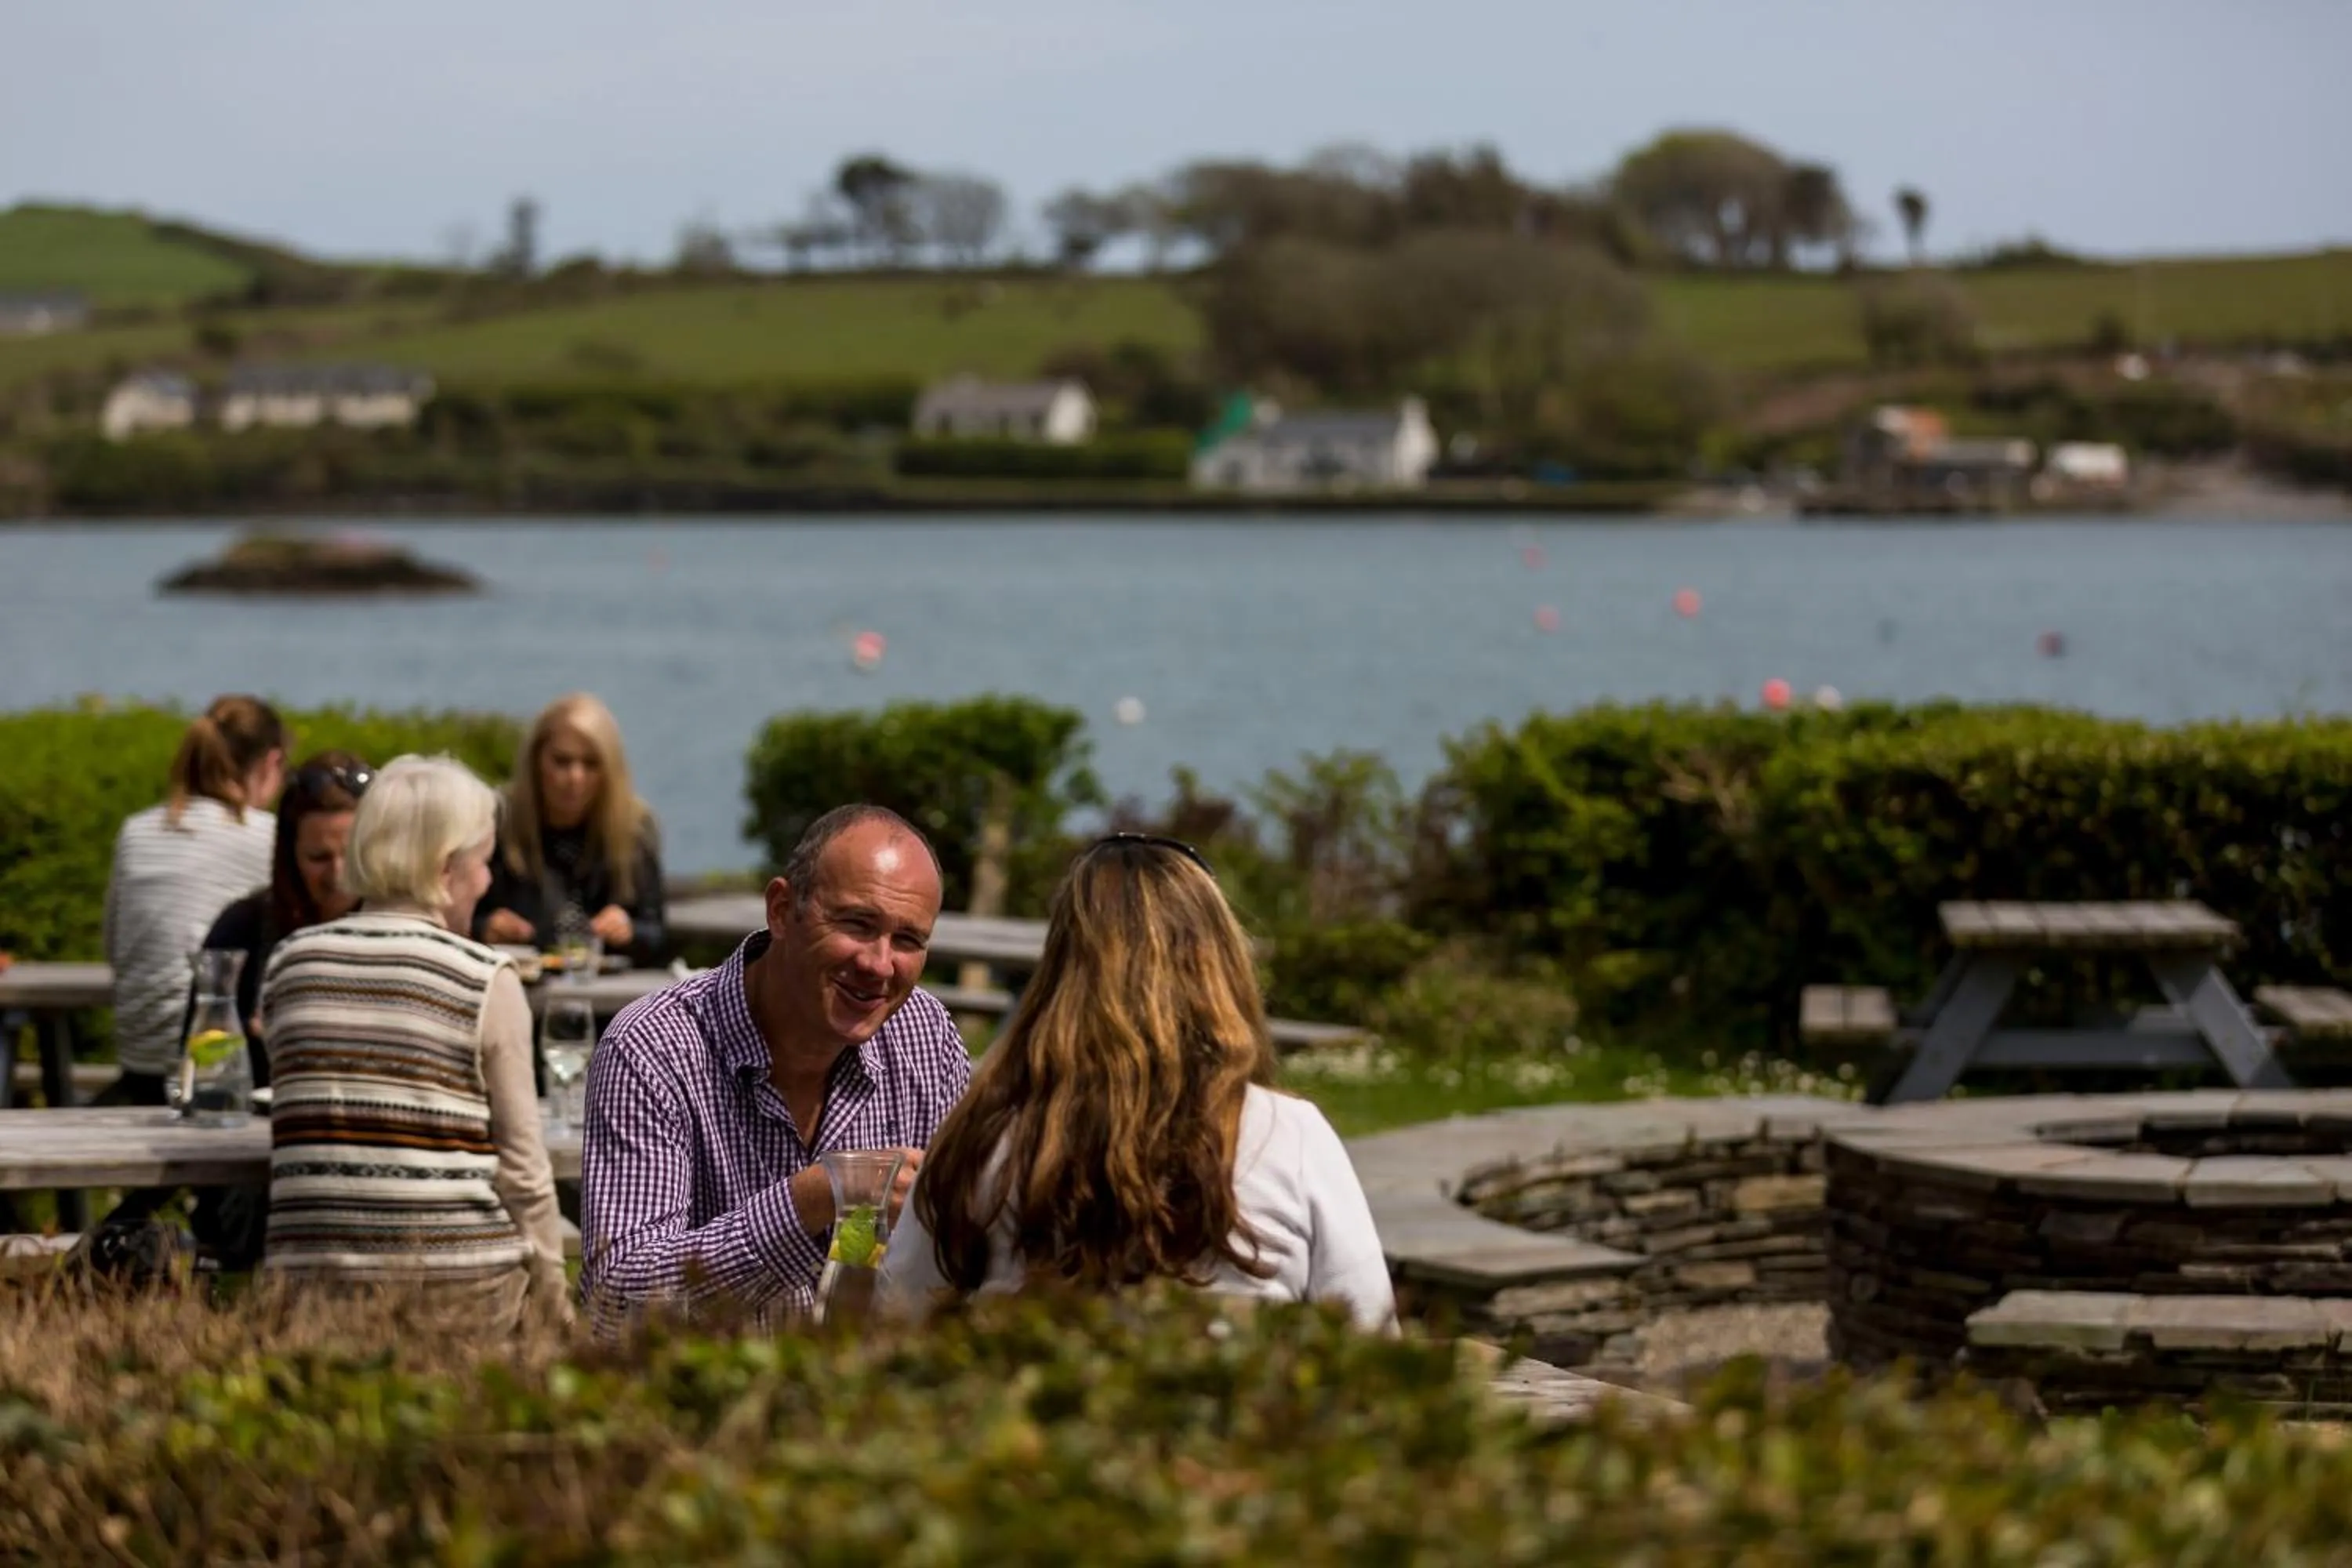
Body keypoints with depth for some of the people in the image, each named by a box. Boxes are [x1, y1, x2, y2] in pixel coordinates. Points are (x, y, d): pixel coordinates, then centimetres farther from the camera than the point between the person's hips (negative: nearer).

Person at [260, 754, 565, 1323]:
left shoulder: (288, 963, 10)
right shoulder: (484, 980, -2)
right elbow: (520, 1161, 0)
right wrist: (551, 1297, 7)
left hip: (309, 1271, 4)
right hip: (461, 1278, -4)